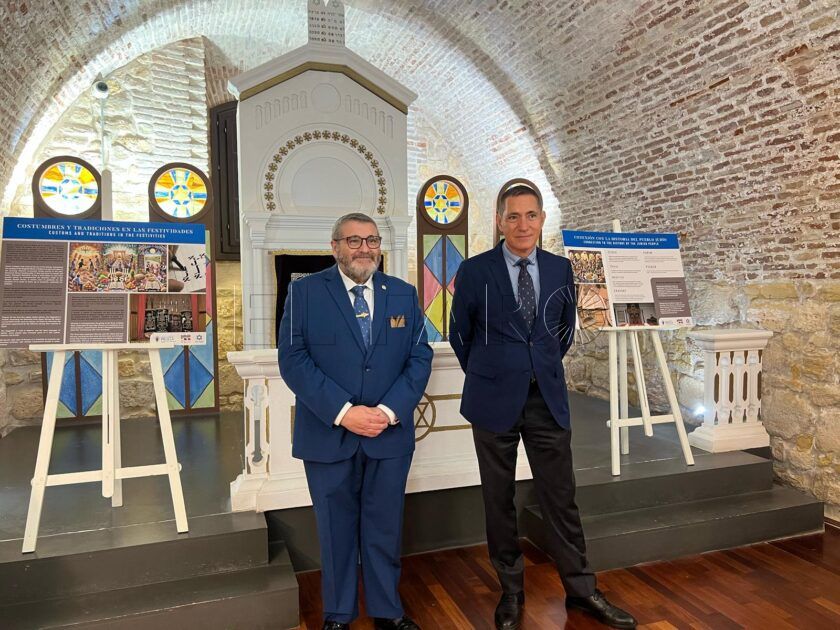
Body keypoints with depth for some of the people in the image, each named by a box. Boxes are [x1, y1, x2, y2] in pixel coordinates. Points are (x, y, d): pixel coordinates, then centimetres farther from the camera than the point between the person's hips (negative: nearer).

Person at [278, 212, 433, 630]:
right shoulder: (305, 292, -2)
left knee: (385, 528, 14)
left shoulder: (404, 294, 6)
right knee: (335, 529, 13)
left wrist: (390, 411, -13)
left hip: (390, 434, 2)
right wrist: (342, 411, -17)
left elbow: (420, 358, 2)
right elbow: (293, 359, -9)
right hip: (328, 434, -1)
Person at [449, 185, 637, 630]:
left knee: (560, 496, 9)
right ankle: (511, 591, 27)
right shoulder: (474, 271, -5)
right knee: (499, 499, 9)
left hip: (547, 398, 2)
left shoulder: (561, 269, 4)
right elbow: (460, 334, 6)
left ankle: (580, 589, 27)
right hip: (495, 399, -2)